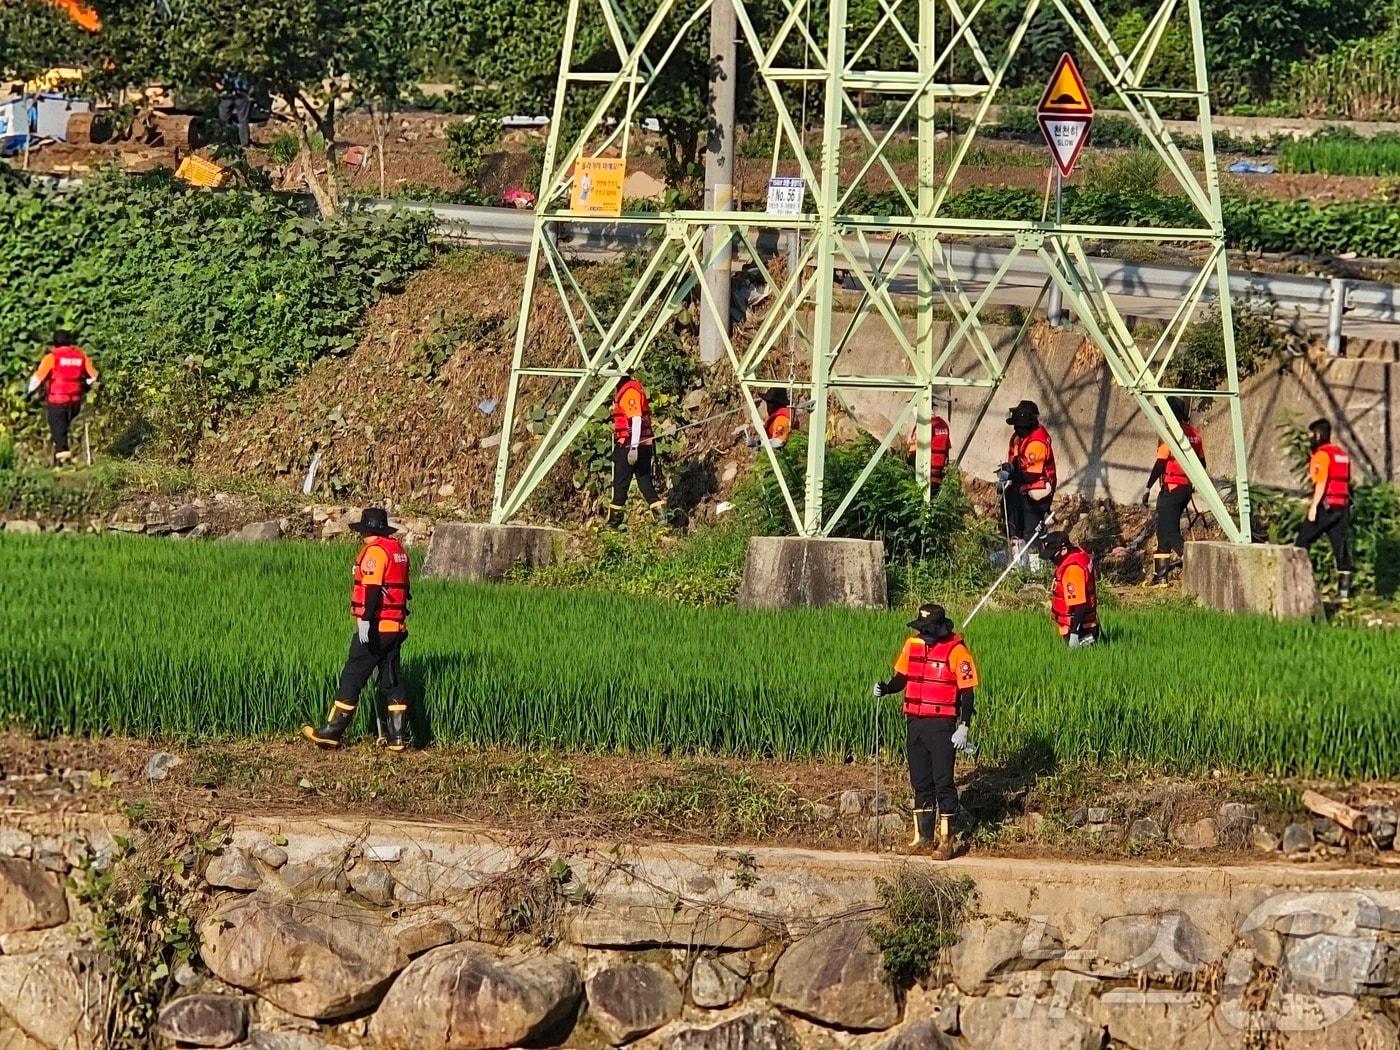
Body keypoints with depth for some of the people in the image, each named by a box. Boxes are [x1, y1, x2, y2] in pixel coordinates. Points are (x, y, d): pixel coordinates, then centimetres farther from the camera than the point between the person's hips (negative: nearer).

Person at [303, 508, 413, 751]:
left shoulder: (375, 551, -13)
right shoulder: (398, 549, 15)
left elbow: (373, 588, -22)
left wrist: (365, 621, -26)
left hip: (376, 628, -9)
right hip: (396, 628, 9)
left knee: (352, 678, -3)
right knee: (391, 681, 9)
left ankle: (333, 732, 0)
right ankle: (395, 736, 7)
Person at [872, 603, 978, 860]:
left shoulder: (956, 650, -11)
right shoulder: (913, 645, 5)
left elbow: (967, 691, -9)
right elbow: (901, 677, 13)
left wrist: (963, 728, -14)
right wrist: (886, 689, -8)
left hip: (941, 725, -6)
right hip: (914, 723, 6)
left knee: (943, 781, -5)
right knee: (920, 781, 12)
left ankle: (946, 839, -2)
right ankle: (923, 833, 20)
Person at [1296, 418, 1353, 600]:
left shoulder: (1322, 455, -9)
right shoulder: (1342, 454, 16)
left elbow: (1321, 482, -19)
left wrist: (1314, 506, -20)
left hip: (1325, 505, -8)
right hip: (1342, 504, 8)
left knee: (1303, 540, 3)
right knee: (1341, 545, 4)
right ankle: (1344, 588, -1)